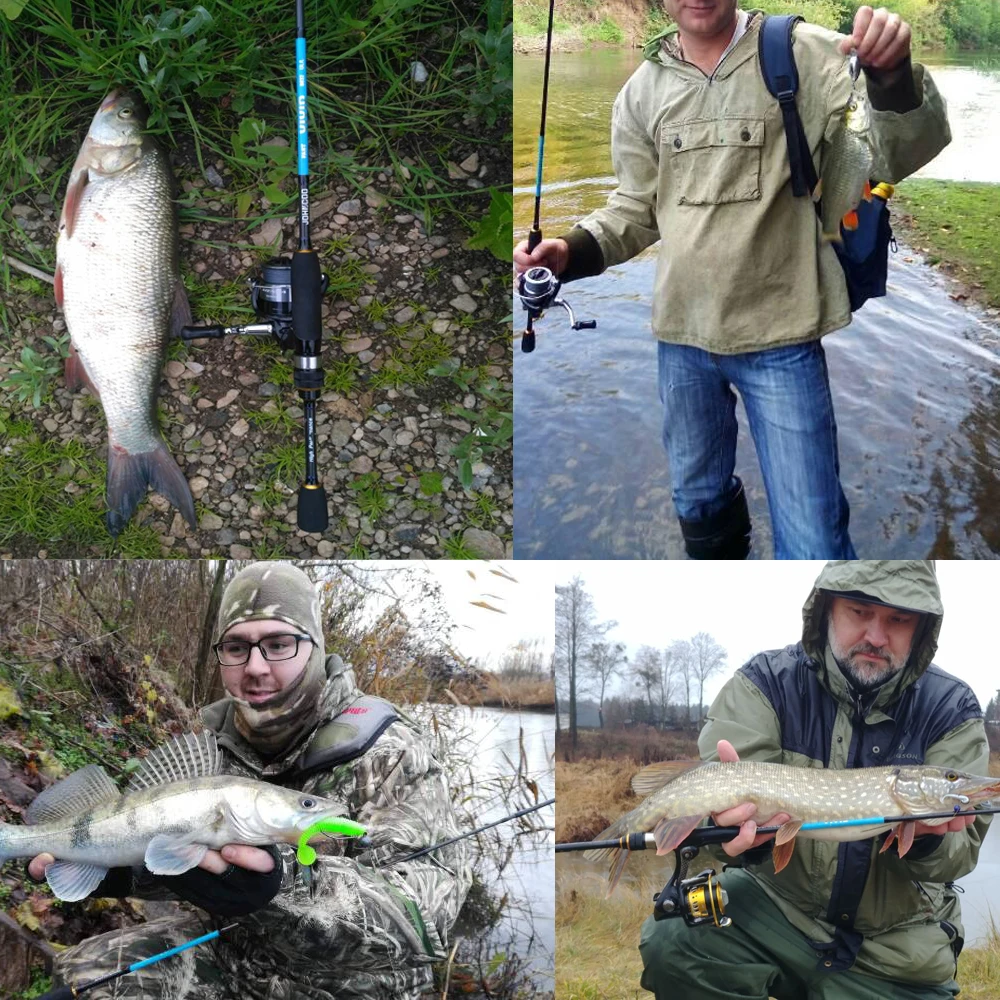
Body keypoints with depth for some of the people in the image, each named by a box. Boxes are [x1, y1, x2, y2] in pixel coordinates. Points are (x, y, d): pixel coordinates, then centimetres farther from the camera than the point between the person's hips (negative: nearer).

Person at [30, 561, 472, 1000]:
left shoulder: (390, 752, -20)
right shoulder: (215, 741, 0)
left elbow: (429, 909, -31)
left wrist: (286, 884, -45)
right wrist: (117, 867, -12)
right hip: (234, 951, 6)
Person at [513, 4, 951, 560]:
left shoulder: (804, 55, -10)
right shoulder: (643, 90, 3)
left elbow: (901, 150, -16)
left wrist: (893, 72, -37)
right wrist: (570, 252, -7)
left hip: (779, 337, -4)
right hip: (682, 335, 5)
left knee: (812, 541, -3)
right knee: (699, 501, 24)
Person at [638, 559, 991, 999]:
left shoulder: (952, 710, -6)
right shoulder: (767, 682, -9)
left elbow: (960, 850, -10)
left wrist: (926, 837, -34)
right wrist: (735, 822, -42)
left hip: (895, 946, 1)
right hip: (776, 900, -1)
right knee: (671, 941, -27)